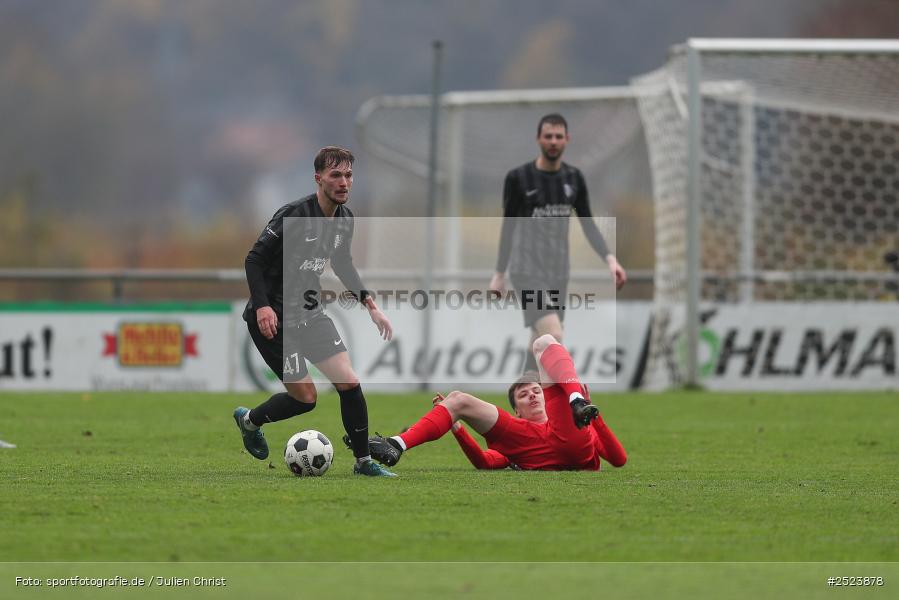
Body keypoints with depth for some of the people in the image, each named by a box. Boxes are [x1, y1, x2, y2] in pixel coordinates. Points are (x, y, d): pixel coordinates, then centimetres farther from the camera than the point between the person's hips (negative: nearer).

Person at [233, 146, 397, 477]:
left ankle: (364, 462, 8)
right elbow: (254, 260, -19)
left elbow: (342, 263, 20)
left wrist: (369, 304, 12)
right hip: (273, 318, -7)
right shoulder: (294, 215, -21)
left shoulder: (344, 218, 3)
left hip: (310, 313, 7)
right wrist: (262, 306, -30)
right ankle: (249, 420, 21)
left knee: (349, 382, -4)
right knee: (306, 397, -7)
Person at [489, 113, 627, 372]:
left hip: (557, 272, 5)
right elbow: (508, 225, 2)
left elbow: (588, 224, 12)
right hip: (527, 270, -5)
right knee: (553, 336, -22)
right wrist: (499, 274, 5)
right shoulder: (519, 178, -6)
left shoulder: (574, 178, 7)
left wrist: (610, 259, -2)